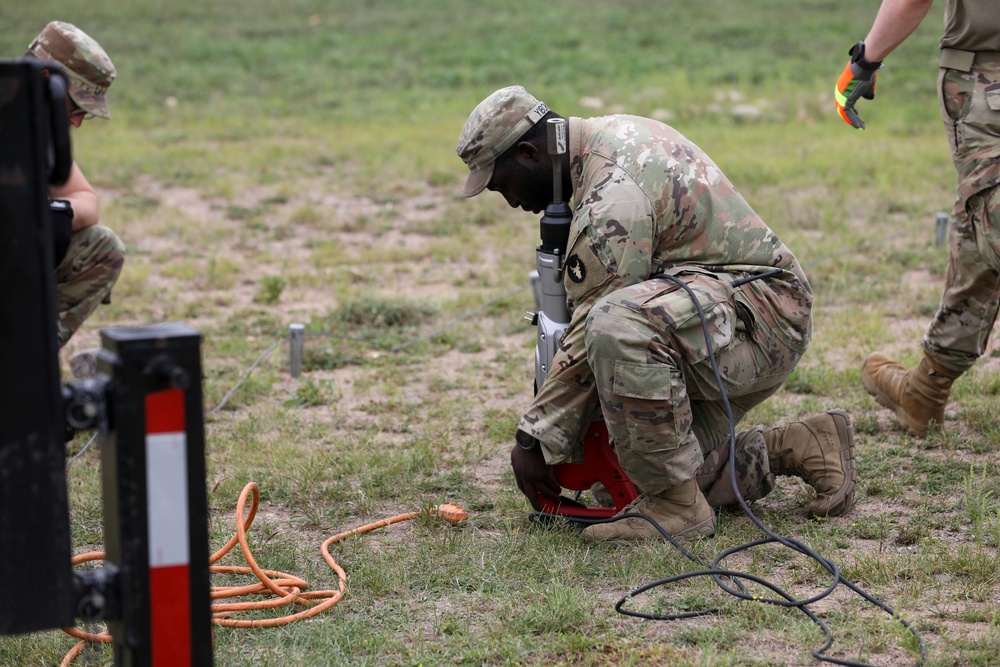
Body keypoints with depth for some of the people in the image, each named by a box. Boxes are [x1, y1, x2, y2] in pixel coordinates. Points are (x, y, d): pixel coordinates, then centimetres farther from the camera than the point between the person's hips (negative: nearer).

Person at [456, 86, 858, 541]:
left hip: (759, 316, -11)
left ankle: (676, 507, -23)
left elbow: (588, 341, -22)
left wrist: (535, 439, -12)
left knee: (618, 325, -36)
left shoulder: (613, 195, -22)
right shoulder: (617, 133, 11)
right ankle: (805, 447, 19)